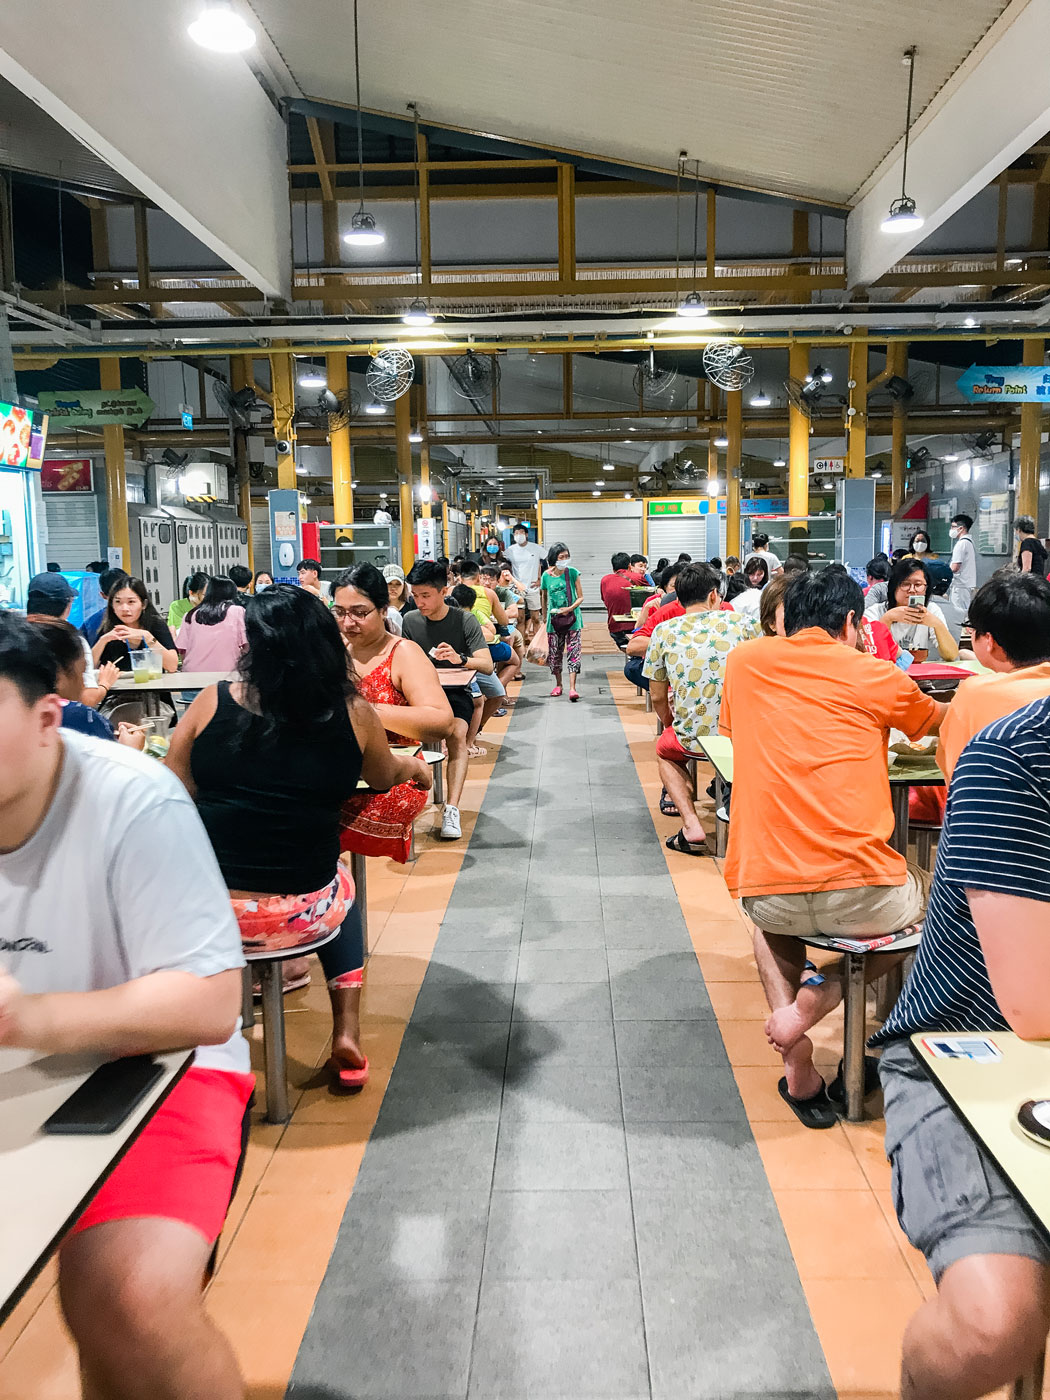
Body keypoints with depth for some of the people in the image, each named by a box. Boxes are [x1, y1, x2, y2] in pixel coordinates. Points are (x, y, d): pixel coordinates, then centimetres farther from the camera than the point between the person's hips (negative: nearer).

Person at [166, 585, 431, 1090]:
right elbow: (384, 778, 14)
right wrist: (415, 767, 37)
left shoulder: (212, 703, -8)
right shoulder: (353, 713, -6)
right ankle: (346, 1037, 30)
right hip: (302, 912, 0)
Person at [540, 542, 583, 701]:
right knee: (554, 653, 7)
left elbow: (580, 597, -1)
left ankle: (572, 688, -13)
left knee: (573, 652, -10)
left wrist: (570, 608, -17)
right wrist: (544, 617, 19)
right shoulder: (546, 576, -1)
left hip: (572, 618, -2)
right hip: (554, 619, 2)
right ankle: (558, 684, 26)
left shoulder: (572, 573, -5)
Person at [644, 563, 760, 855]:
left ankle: (691, 826, 11)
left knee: (664, 749, 32)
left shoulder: (664, 631, 1)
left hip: (694, 739, -2)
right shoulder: (741, 623, 2)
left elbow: (658, 697, 7)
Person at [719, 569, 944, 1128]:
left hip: (765, 898, 3)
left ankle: (794, 1045, 15)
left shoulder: (745, 661, 10)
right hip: (861, 897, -2)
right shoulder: (875, 675, 6)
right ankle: (822, 993, 8)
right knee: (930, 890, 31)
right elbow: (936, 720, 28)